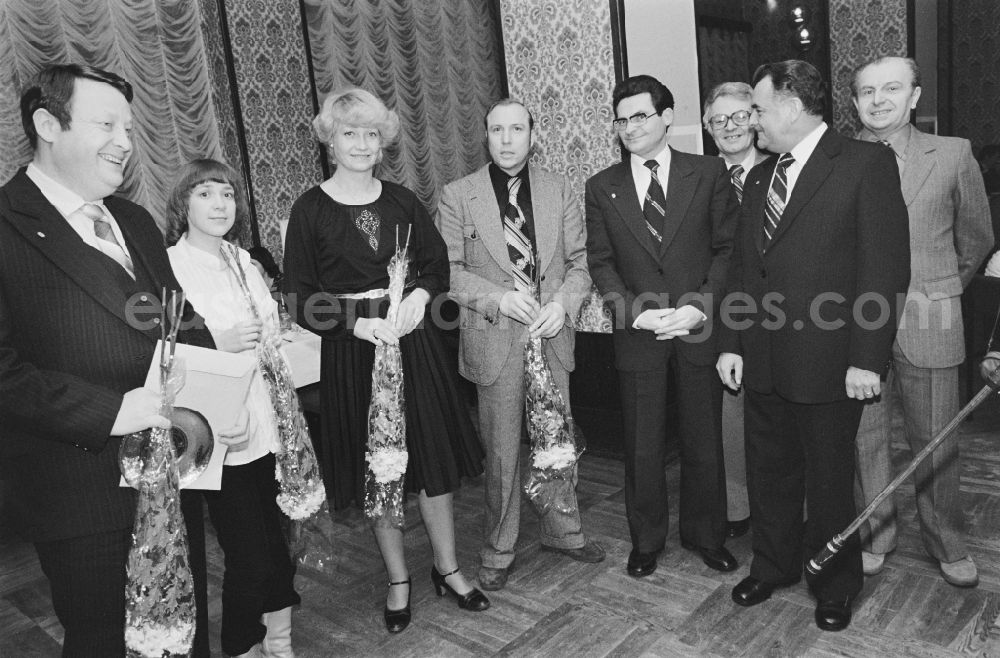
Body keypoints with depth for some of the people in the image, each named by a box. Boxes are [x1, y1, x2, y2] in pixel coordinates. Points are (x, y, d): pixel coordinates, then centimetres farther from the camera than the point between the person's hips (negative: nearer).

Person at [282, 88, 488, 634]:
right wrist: (359, 322, -18)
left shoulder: (402, 201, 6)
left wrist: (419, 294, -11)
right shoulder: (310, 210, -3)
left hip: (413, 341, 3)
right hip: (351, 349, -2)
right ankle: (398, 580, 28)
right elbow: (300, 299, -6)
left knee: (436, 459, 8)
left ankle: (447, 569, 28)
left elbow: (438, 263, 9)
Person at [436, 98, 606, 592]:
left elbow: (580, 259, 6)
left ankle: (562, 530, 37)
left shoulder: (558, 189, 7)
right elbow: (448, 269, -4)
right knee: (501, 451, 7)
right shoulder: (457, 196, -2)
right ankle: (498, 551, 25)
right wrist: (498, 298, -18)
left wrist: (563, 302, -12)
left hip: (552, 333, 3)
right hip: (493, 340, -3)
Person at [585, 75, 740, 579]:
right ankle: (646, 540, 29)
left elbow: (728, 248, 0)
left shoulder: (709, 173, 2)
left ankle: (705, 534, 32)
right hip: (637, 334, 1)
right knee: (642, 446, 9)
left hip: (700, 329, 0)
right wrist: (636, 312, -11)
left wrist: (699, 306, -12)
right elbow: (600, 262, 2)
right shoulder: (602, 188, 5)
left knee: (705, 440, 11)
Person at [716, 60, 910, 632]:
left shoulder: (867, 164, -7)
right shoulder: (759, 177, 13)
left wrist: (867, 359, -15)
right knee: (768, 473, 17)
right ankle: (774, 566, 38)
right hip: (763, 363, 6)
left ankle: (836, 583, 33)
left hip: (828, 364, -6)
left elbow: (885, 269, -11)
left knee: (829, 481, 10)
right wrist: (731, 343, 7)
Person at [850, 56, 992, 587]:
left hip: (928, 326, 0)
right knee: (865, 438, 10)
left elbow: (976, 239, 13)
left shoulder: (953, 155, 2)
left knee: (936, 442, 9)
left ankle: (947, 544, 30)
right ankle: (875, 537, 29)